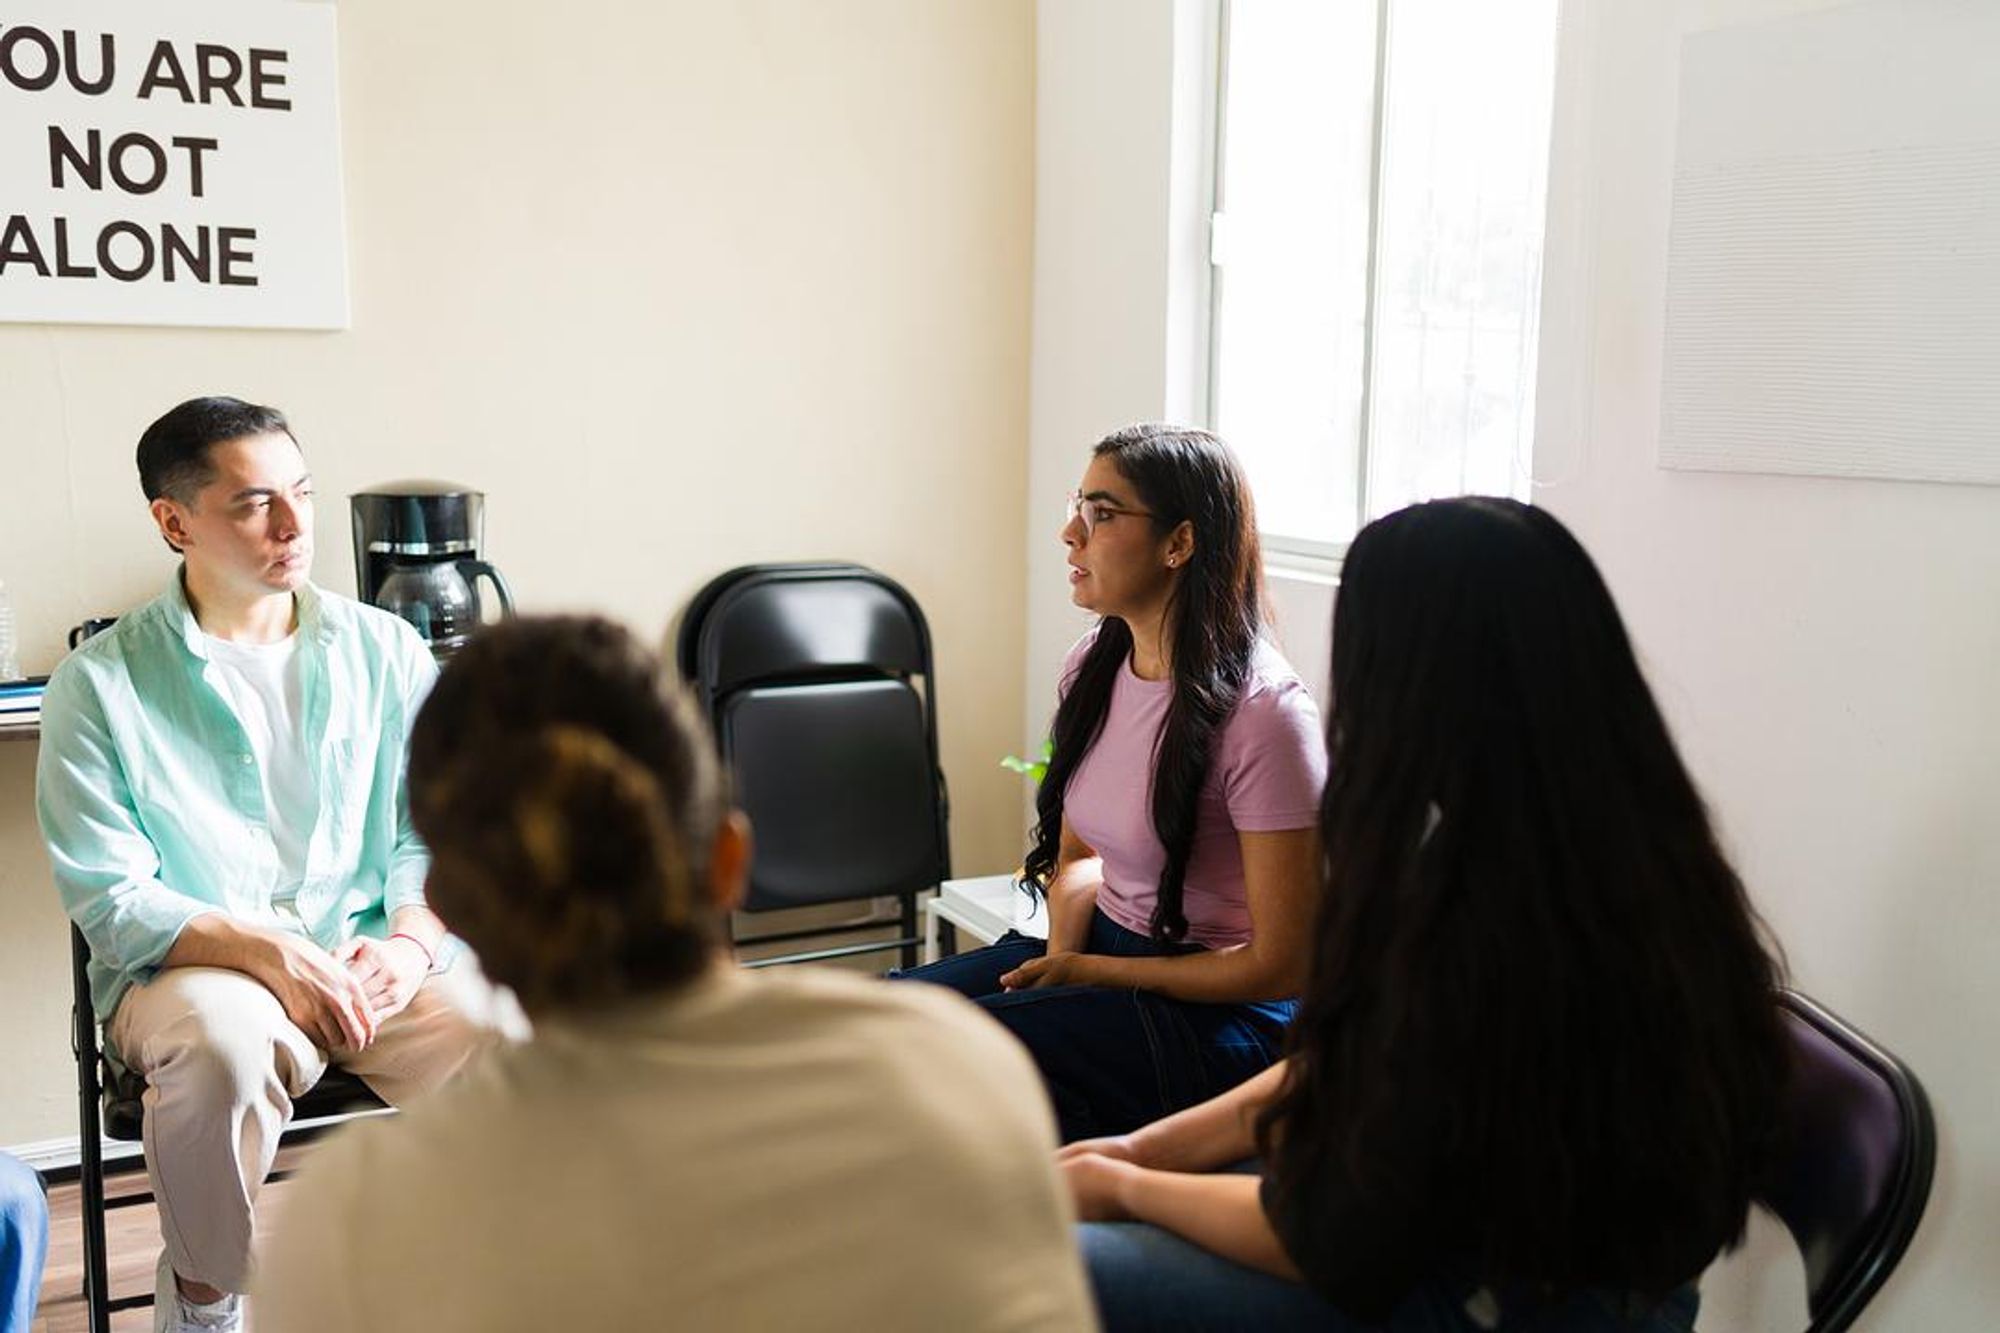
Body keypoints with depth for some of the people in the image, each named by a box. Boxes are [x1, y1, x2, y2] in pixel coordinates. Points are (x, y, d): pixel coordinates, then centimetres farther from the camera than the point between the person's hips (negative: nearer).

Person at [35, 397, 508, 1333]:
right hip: (188, 971, -1)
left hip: (372, 966, 2)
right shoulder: (102, 683, 1)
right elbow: (110, 901, -4)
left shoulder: (385, 652, 9)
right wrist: (272, 954, -19)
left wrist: (410, 944, -13)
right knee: (227, 1037, -36)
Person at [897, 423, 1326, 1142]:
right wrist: (1062, 953, -6)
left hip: (1223, 1007, -7)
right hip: (1101, 949, 7)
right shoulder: (1094, 665, 2)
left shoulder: (1259, 711, -21)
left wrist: (1092, 973, -12)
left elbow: (1281, 966, -16)